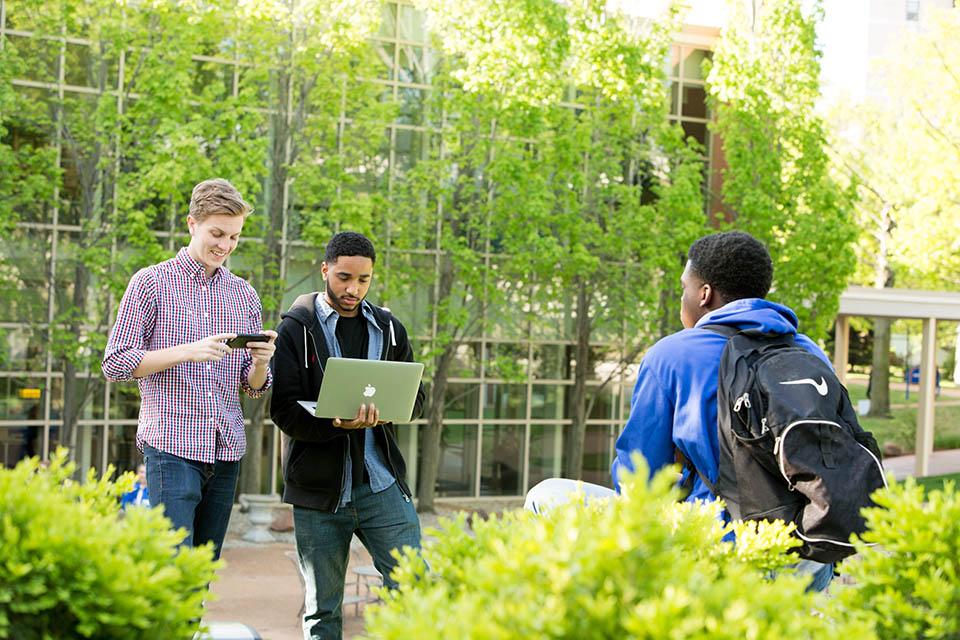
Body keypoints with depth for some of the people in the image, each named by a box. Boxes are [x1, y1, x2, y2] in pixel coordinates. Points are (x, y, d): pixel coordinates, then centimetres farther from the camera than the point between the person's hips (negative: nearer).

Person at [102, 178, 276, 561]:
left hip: (227, 449, 5)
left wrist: (261, 362, -8)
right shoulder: (151, 282, 1)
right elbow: (115, 364, -4)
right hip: (172, 446, -5)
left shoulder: (244, 295, 14)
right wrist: (187, 352, -16)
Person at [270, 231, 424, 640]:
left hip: (381, 483, 2)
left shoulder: (388, 329, 10)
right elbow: (284, 409, -8)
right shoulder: (296, 329, -1)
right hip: (318, 488, -2)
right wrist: (335, 424, -27)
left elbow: (415, 397, 13)